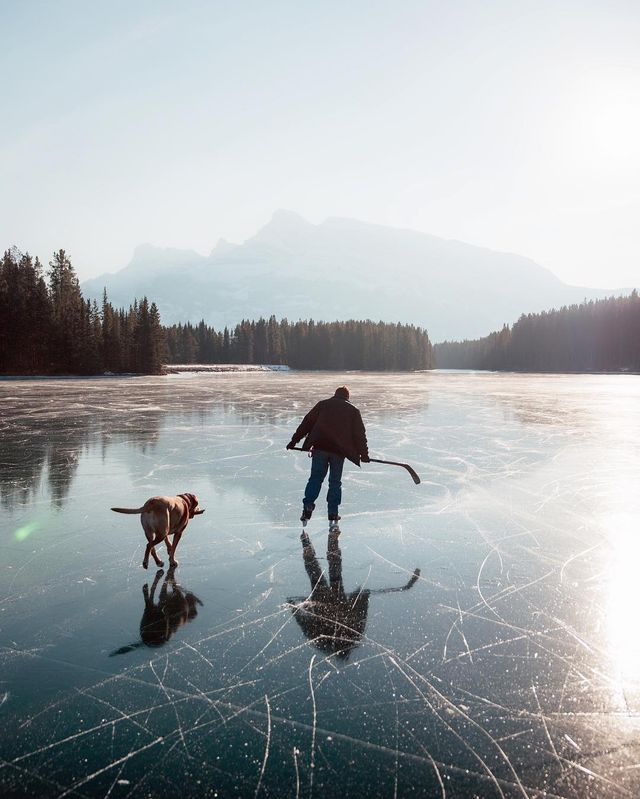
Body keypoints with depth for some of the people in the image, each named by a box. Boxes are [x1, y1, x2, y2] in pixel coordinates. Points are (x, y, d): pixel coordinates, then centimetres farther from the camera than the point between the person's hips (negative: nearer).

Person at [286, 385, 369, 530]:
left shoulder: (322, 405, 12)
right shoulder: (353, 410, 12)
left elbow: (307, 423, 9)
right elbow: (360, 434, 9)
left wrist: (294, 441, 11)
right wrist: (364, 453, 14)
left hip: (320, 447, 0)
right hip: (339, 451, 0)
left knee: (316, 478, 8)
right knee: (335, 483, 10)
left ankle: (307, 508, -5)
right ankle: (333, 517, 10)